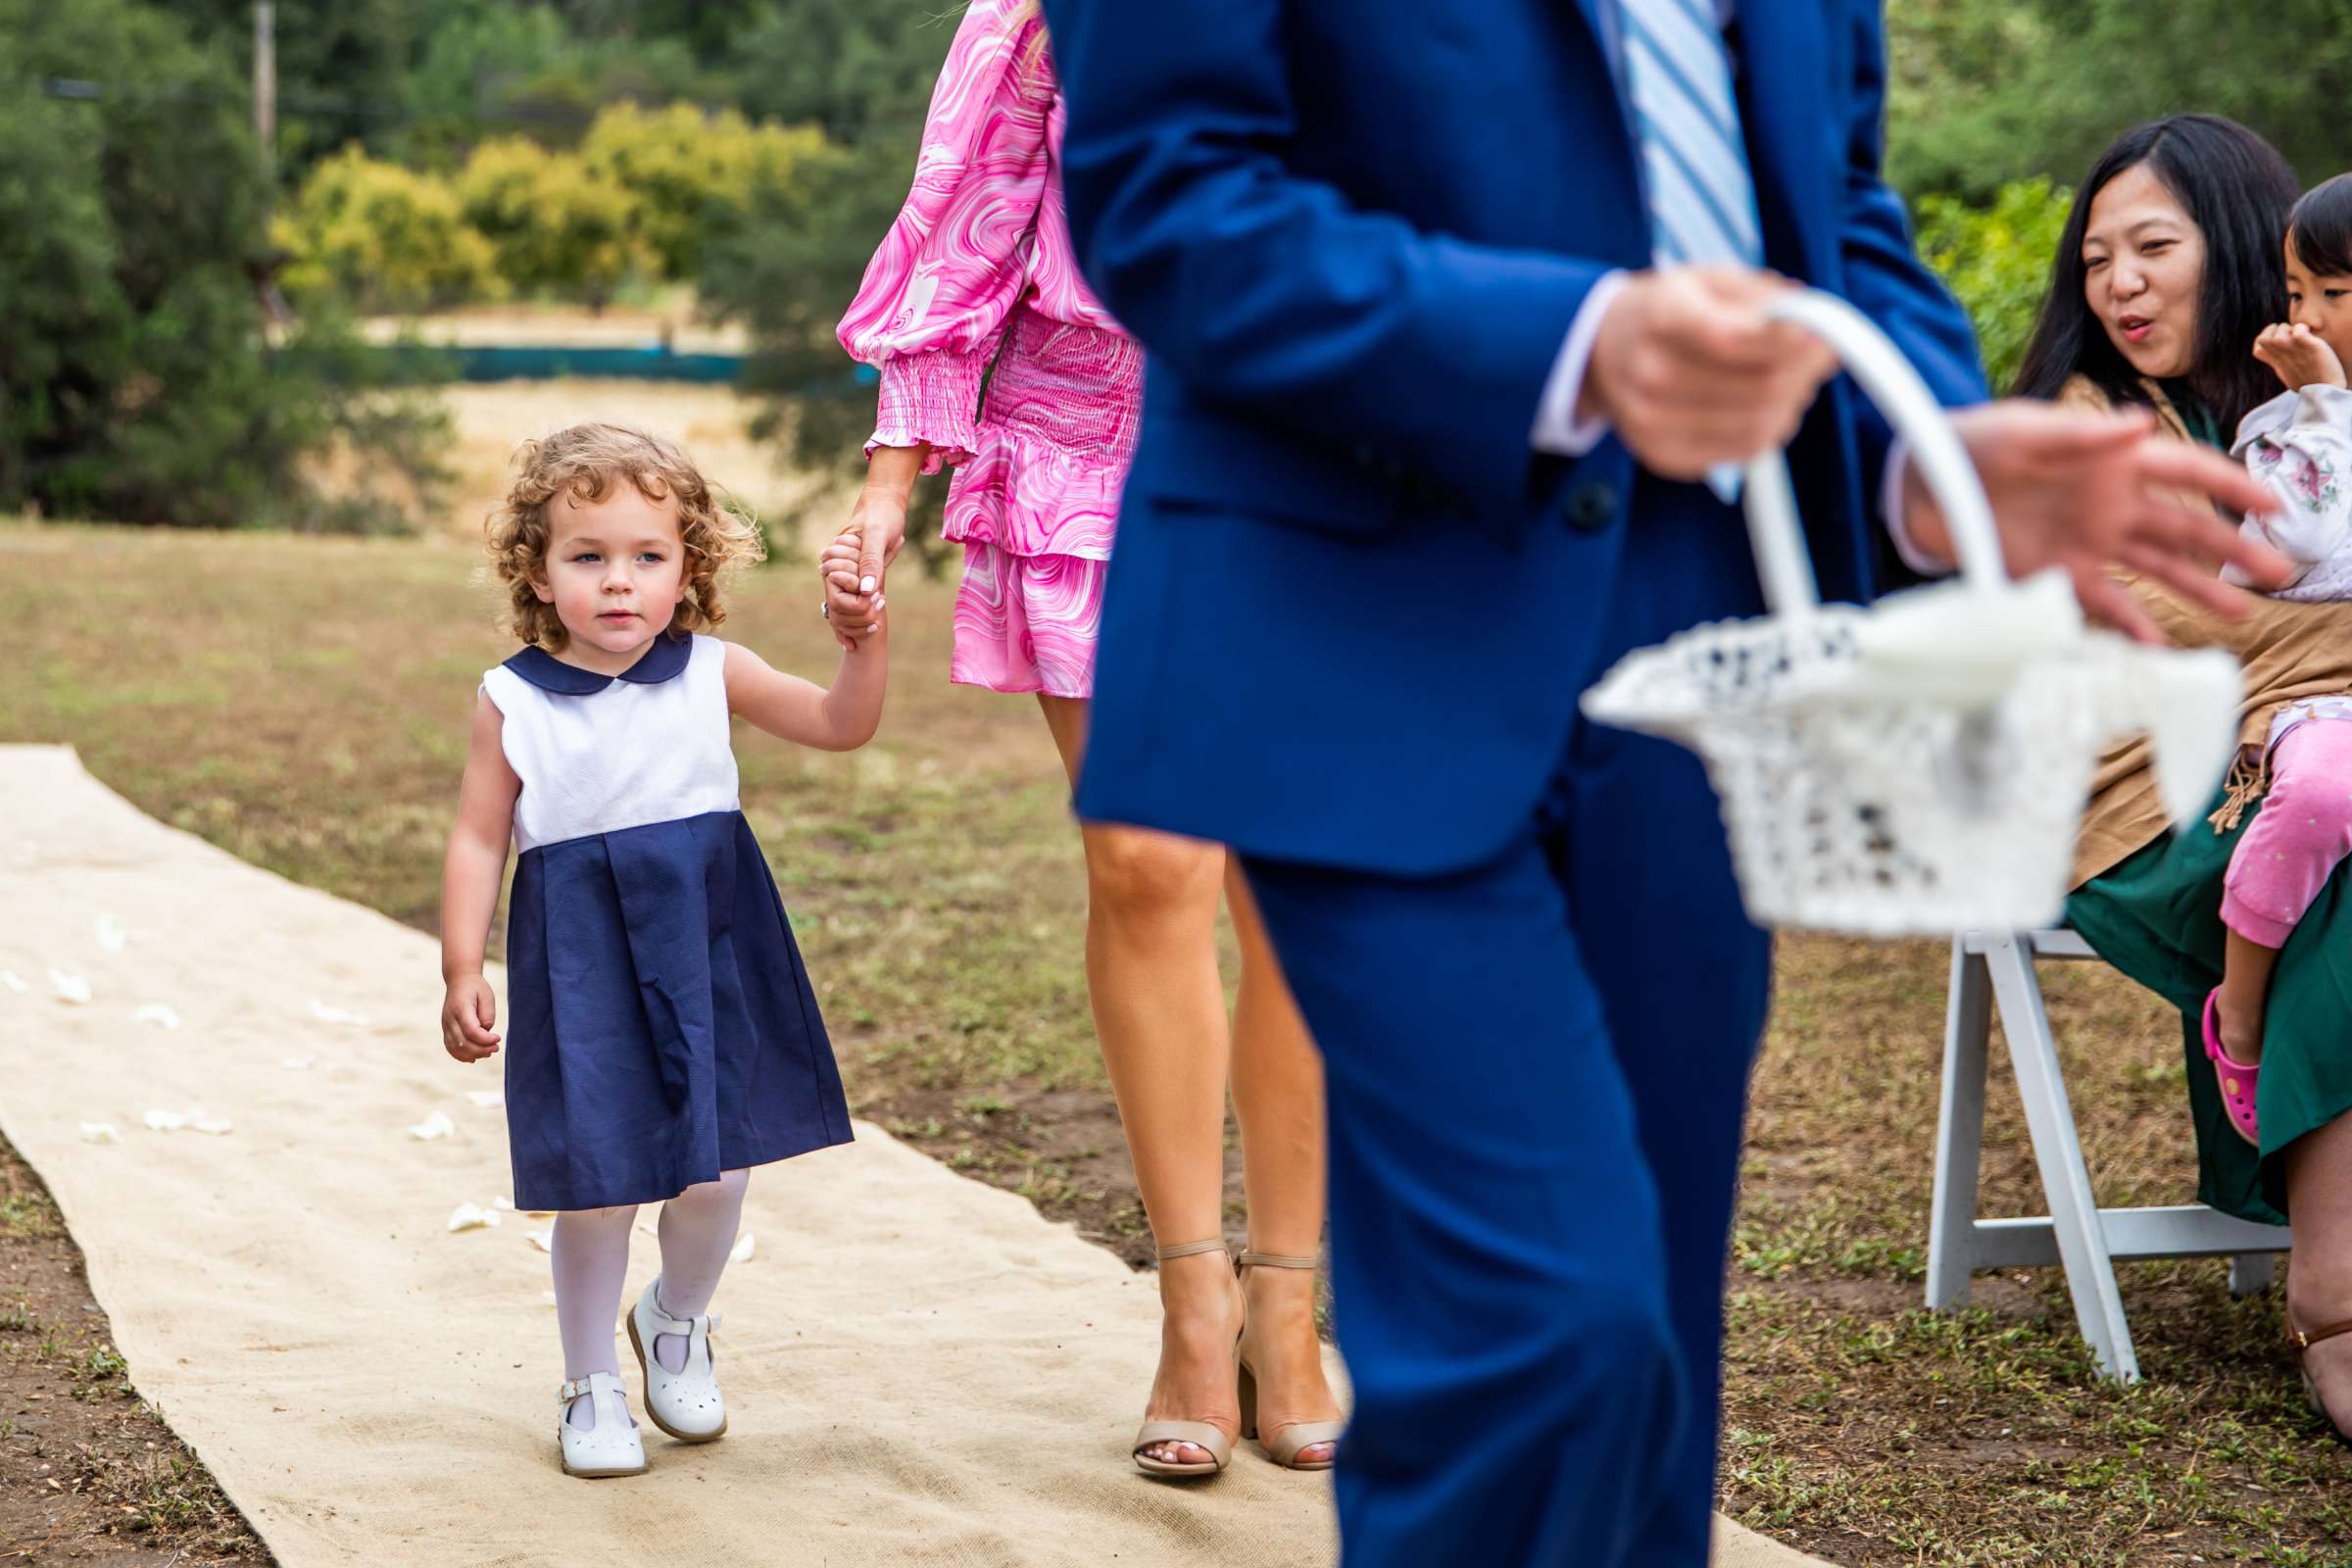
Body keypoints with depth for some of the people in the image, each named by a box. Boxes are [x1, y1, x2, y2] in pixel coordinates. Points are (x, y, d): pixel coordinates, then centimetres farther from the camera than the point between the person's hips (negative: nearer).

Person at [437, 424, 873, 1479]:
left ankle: (678, 1323, 37)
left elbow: (841, 726, 1)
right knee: (597, 1186, 0)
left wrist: (867, 639, -17)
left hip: (708, 950, 2)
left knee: (715, 1173, 5)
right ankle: (591, 1385, 22)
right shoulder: (511, 702, -3)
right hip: (581, 966, -2)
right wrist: (462, 974, -4)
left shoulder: (711, 675, 1)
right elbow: (480, 839, 1)